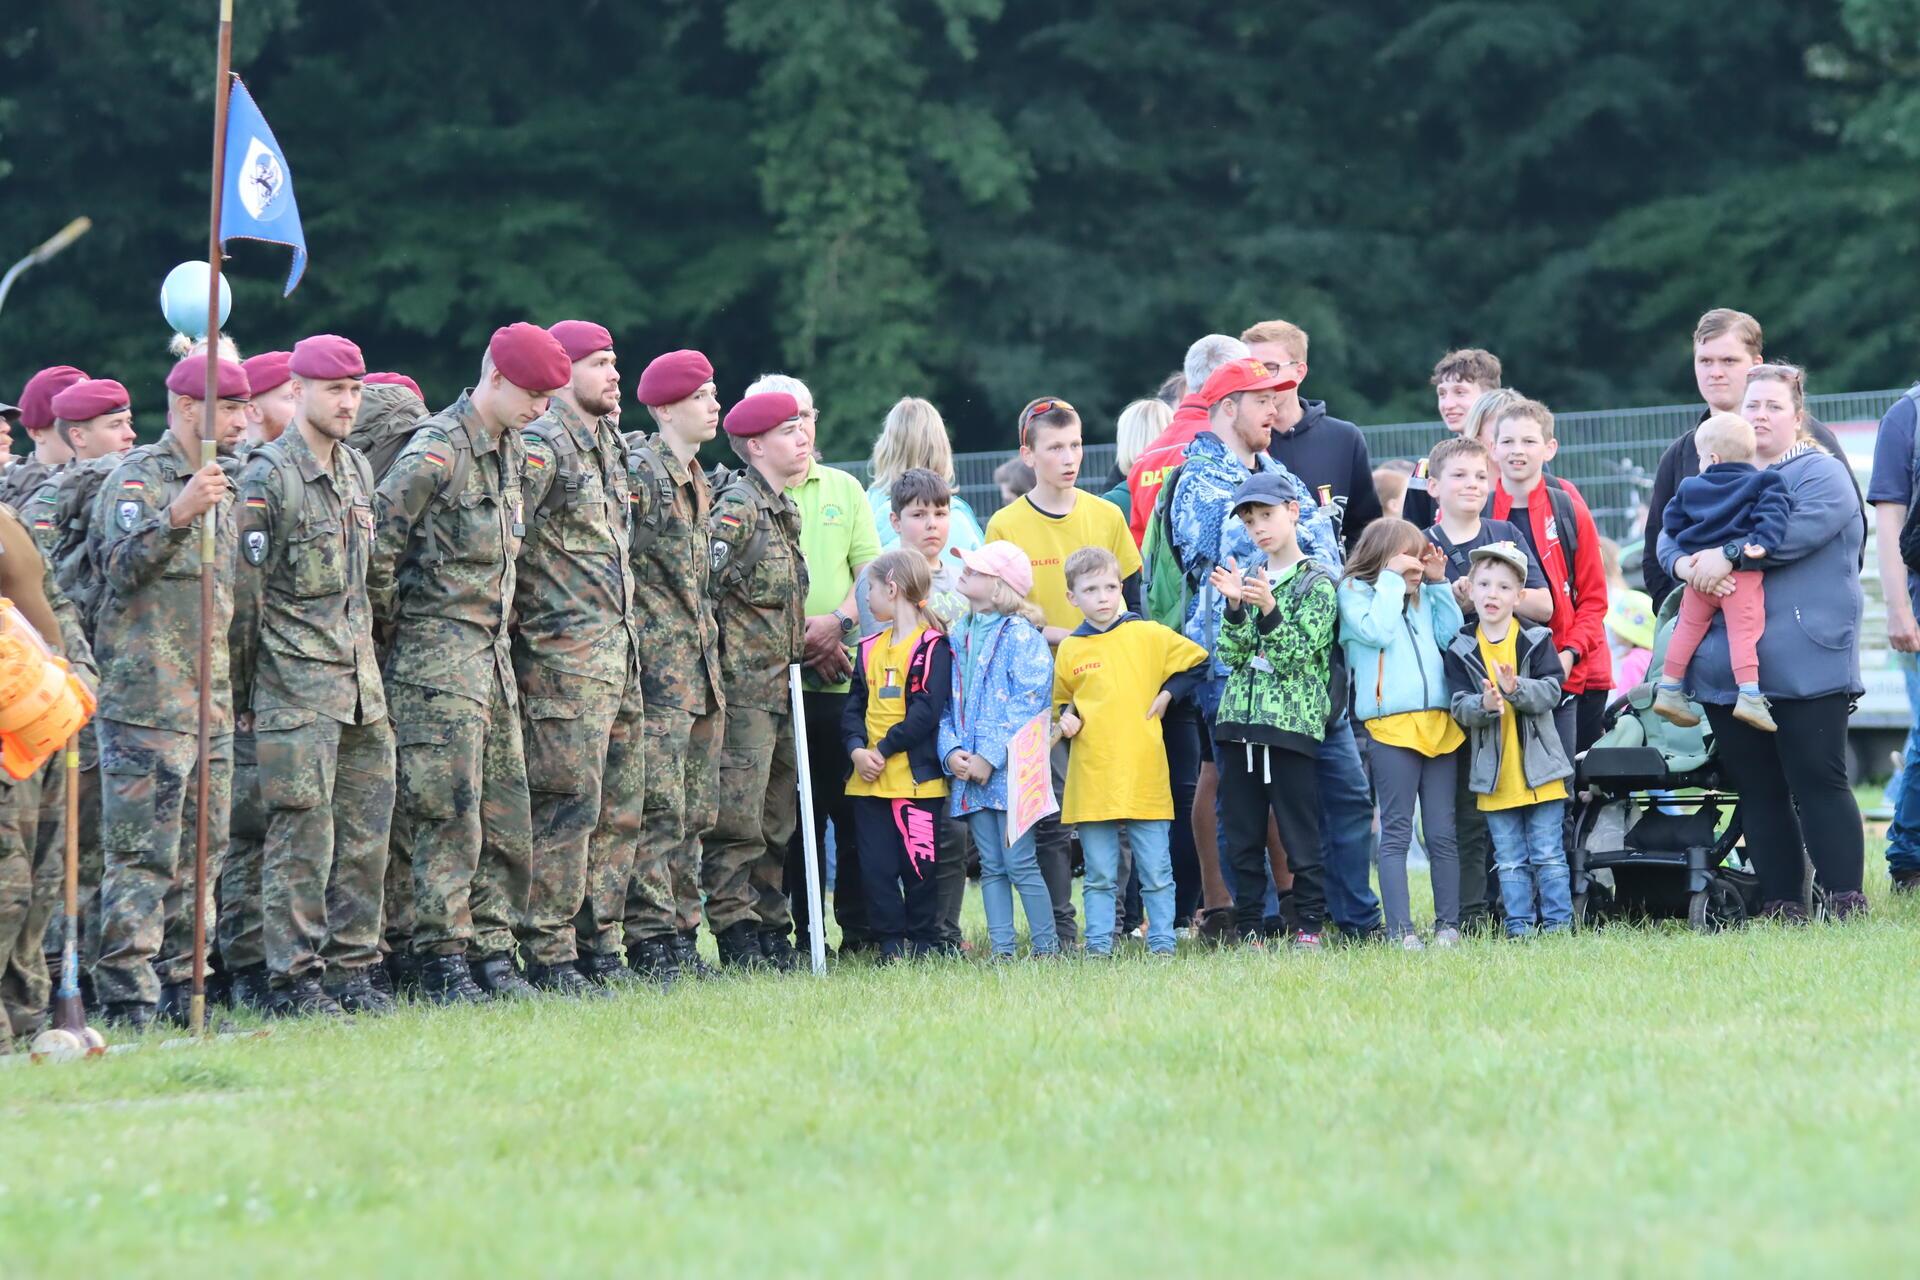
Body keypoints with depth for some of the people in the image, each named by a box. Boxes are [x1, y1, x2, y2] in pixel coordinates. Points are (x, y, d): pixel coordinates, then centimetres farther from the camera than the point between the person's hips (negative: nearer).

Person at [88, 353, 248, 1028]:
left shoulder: (219, 483, 19)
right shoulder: (140, 477, -7)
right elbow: (120, 564, -23)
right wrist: (176, 517, -38)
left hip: (212, 699, 8)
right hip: (147, 698, -8)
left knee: (201, 853, 10)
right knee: (141, 853, -10)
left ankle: (180, 986, 16)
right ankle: (128, 998, -10)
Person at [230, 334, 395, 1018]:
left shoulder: (359, 472, 13)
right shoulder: (267, 478, -10)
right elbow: (244, 593, -9)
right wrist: (242, 692, -6)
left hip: (360, 680, 7)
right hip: (296, 686, -7)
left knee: (365, 832, 7)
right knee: (302, 835, -7)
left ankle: (351, 968, 14)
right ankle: (292, 980, -3)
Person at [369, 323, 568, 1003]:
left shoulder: (510, 451, 14)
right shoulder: (437, 450, -14)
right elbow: (377, 540, -17)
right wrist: (393, 622, -8)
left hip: (493, 652, 9)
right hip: (438, 659, -9)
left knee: (506, 816, 8)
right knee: (448, 816, -8)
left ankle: (492, 950, 13)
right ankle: (443, 960, -4)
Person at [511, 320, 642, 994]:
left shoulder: (610, 445, 18)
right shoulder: (541, 446, -11)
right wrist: (517, 622, -15)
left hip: (619, 650, 9)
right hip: (564, 654, -9)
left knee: (619, 809, 10)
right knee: (568, 807, -9)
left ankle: (598, 944, 17)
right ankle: (550, 957, -6)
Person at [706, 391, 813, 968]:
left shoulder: (785, 510, 18)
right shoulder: (739, 507, -12)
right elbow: (701, 579, -18)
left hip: (780, 688, 9)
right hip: (743, 685, -9)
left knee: (778, 817, 11)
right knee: (737, 816, -8)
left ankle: (771, 924, 16)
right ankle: (736, 930, -7)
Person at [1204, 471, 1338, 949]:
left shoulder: (1317, 584, -2)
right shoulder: (1247, 580, 14)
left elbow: (1295, 655, -11)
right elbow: (1231, 655, 5)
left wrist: (1268, 608, -23)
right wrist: (1235, 606, -10)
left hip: (1292, 723, -5)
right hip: (1238, 719, 5)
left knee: (1299, 834, -3)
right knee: (1242, 836, 7)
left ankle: (1309, 925, 3)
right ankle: (1249, 929, 12)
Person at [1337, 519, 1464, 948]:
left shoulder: (1423, 595, 18)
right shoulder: (1355, 592, 2)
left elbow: (1453, 635, 9)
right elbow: (1376, 631, -15)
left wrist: (1438, 583, 7)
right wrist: (1391, 579, -7)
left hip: (1440, 724, 5)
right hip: (1391, 726, -5)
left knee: (1442, 833, 6)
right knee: (1396, 833, -5)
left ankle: (1448, 924, 10)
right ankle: (1400, 930, -7)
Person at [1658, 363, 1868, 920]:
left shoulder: (1821, 474, 0)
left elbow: (1803, 529, -19)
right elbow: (1669, 539, 10)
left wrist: (1728, 555, -20)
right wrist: (1687, 565, -13)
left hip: (1803, 663, -6)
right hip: (1728, 671, 6)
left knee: (1818, 783, -8)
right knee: (1757, 791, 6)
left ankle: (1846, 901, -8)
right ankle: (1780, 905, 9)